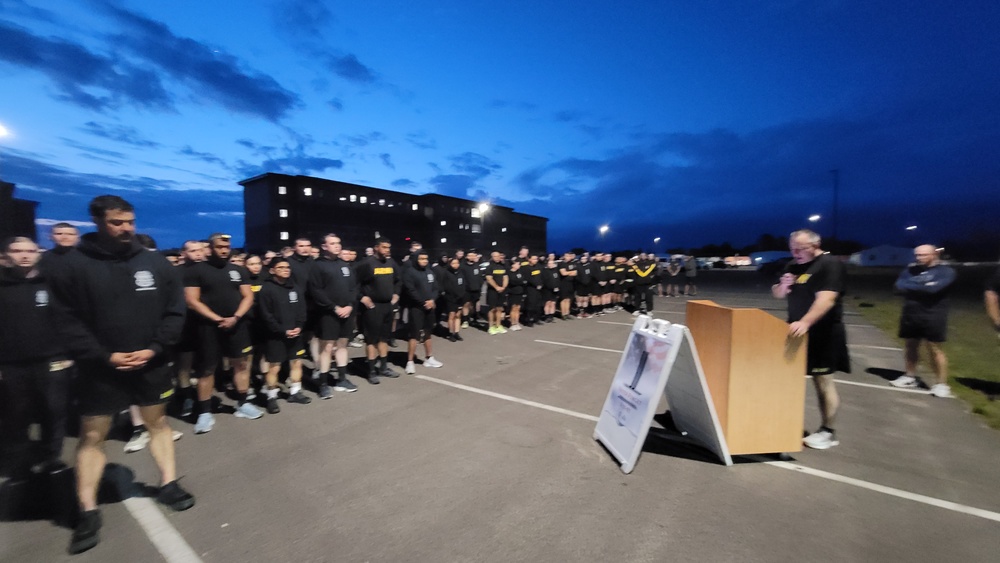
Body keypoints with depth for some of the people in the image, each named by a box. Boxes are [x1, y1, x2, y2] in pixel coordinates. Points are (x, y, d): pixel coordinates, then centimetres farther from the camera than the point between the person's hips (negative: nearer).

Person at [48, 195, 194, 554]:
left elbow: (175, 310, -1)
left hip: (152, 364, 2)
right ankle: (88, 512, 24)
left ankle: (168, 484, 31)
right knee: (91, 436, 8)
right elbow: (68, 321, -6)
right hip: (100, 368, -1)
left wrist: (155, 348, -11)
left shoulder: (156, 263, -2)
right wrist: (103, 356, -15)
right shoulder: (77, 267, -7)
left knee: (158, 422, 15)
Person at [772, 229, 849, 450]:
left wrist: (805, 322, -39)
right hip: (796, 330, 8)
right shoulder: (793, 266, 10)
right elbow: (777, 294, 15)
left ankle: (828, 432, 13)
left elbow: (827, 298, -27)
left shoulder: (830, 265, -13)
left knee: (822, 380, -1)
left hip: (822, 333, -7)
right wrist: (782, 285, -9)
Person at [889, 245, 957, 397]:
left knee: (934, 349, -2)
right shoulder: (910, 270, 10)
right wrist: (923, 288, -11)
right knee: (910, 346, 12)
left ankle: (942, 383, 8)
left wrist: (912, 287, -7)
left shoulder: (945, 271, -3)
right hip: (910, 316, 5)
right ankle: (910, 377, 24)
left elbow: (933, 288, -18)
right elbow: (900, 285, -4)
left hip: (933, 317, -4)